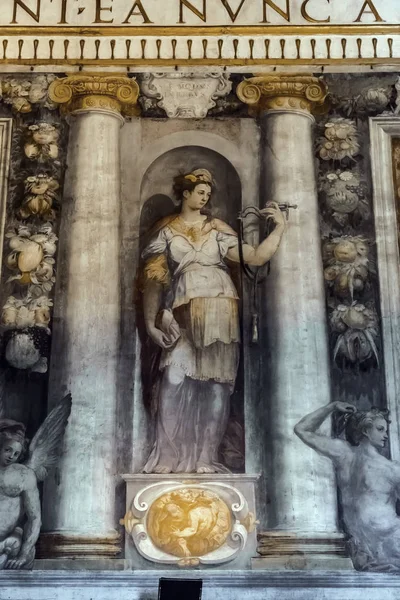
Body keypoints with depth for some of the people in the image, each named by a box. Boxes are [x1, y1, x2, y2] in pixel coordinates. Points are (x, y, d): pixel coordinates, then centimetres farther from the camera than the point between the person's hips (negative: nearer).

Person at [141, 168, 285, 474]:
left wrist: (279, 228, 0)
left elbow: (256, 257, 9)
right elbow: (153, 277, 7)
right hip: (182, 314, -2)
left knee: (217, 383, -2)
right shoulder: (166, 230, 13)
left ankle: (205, 458, 3)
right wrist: (151, 322, -2)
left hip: (220, 313, 2)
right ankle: (169, 457, -9)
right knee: (175, 380, -15)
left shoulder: (217, 228, 16)